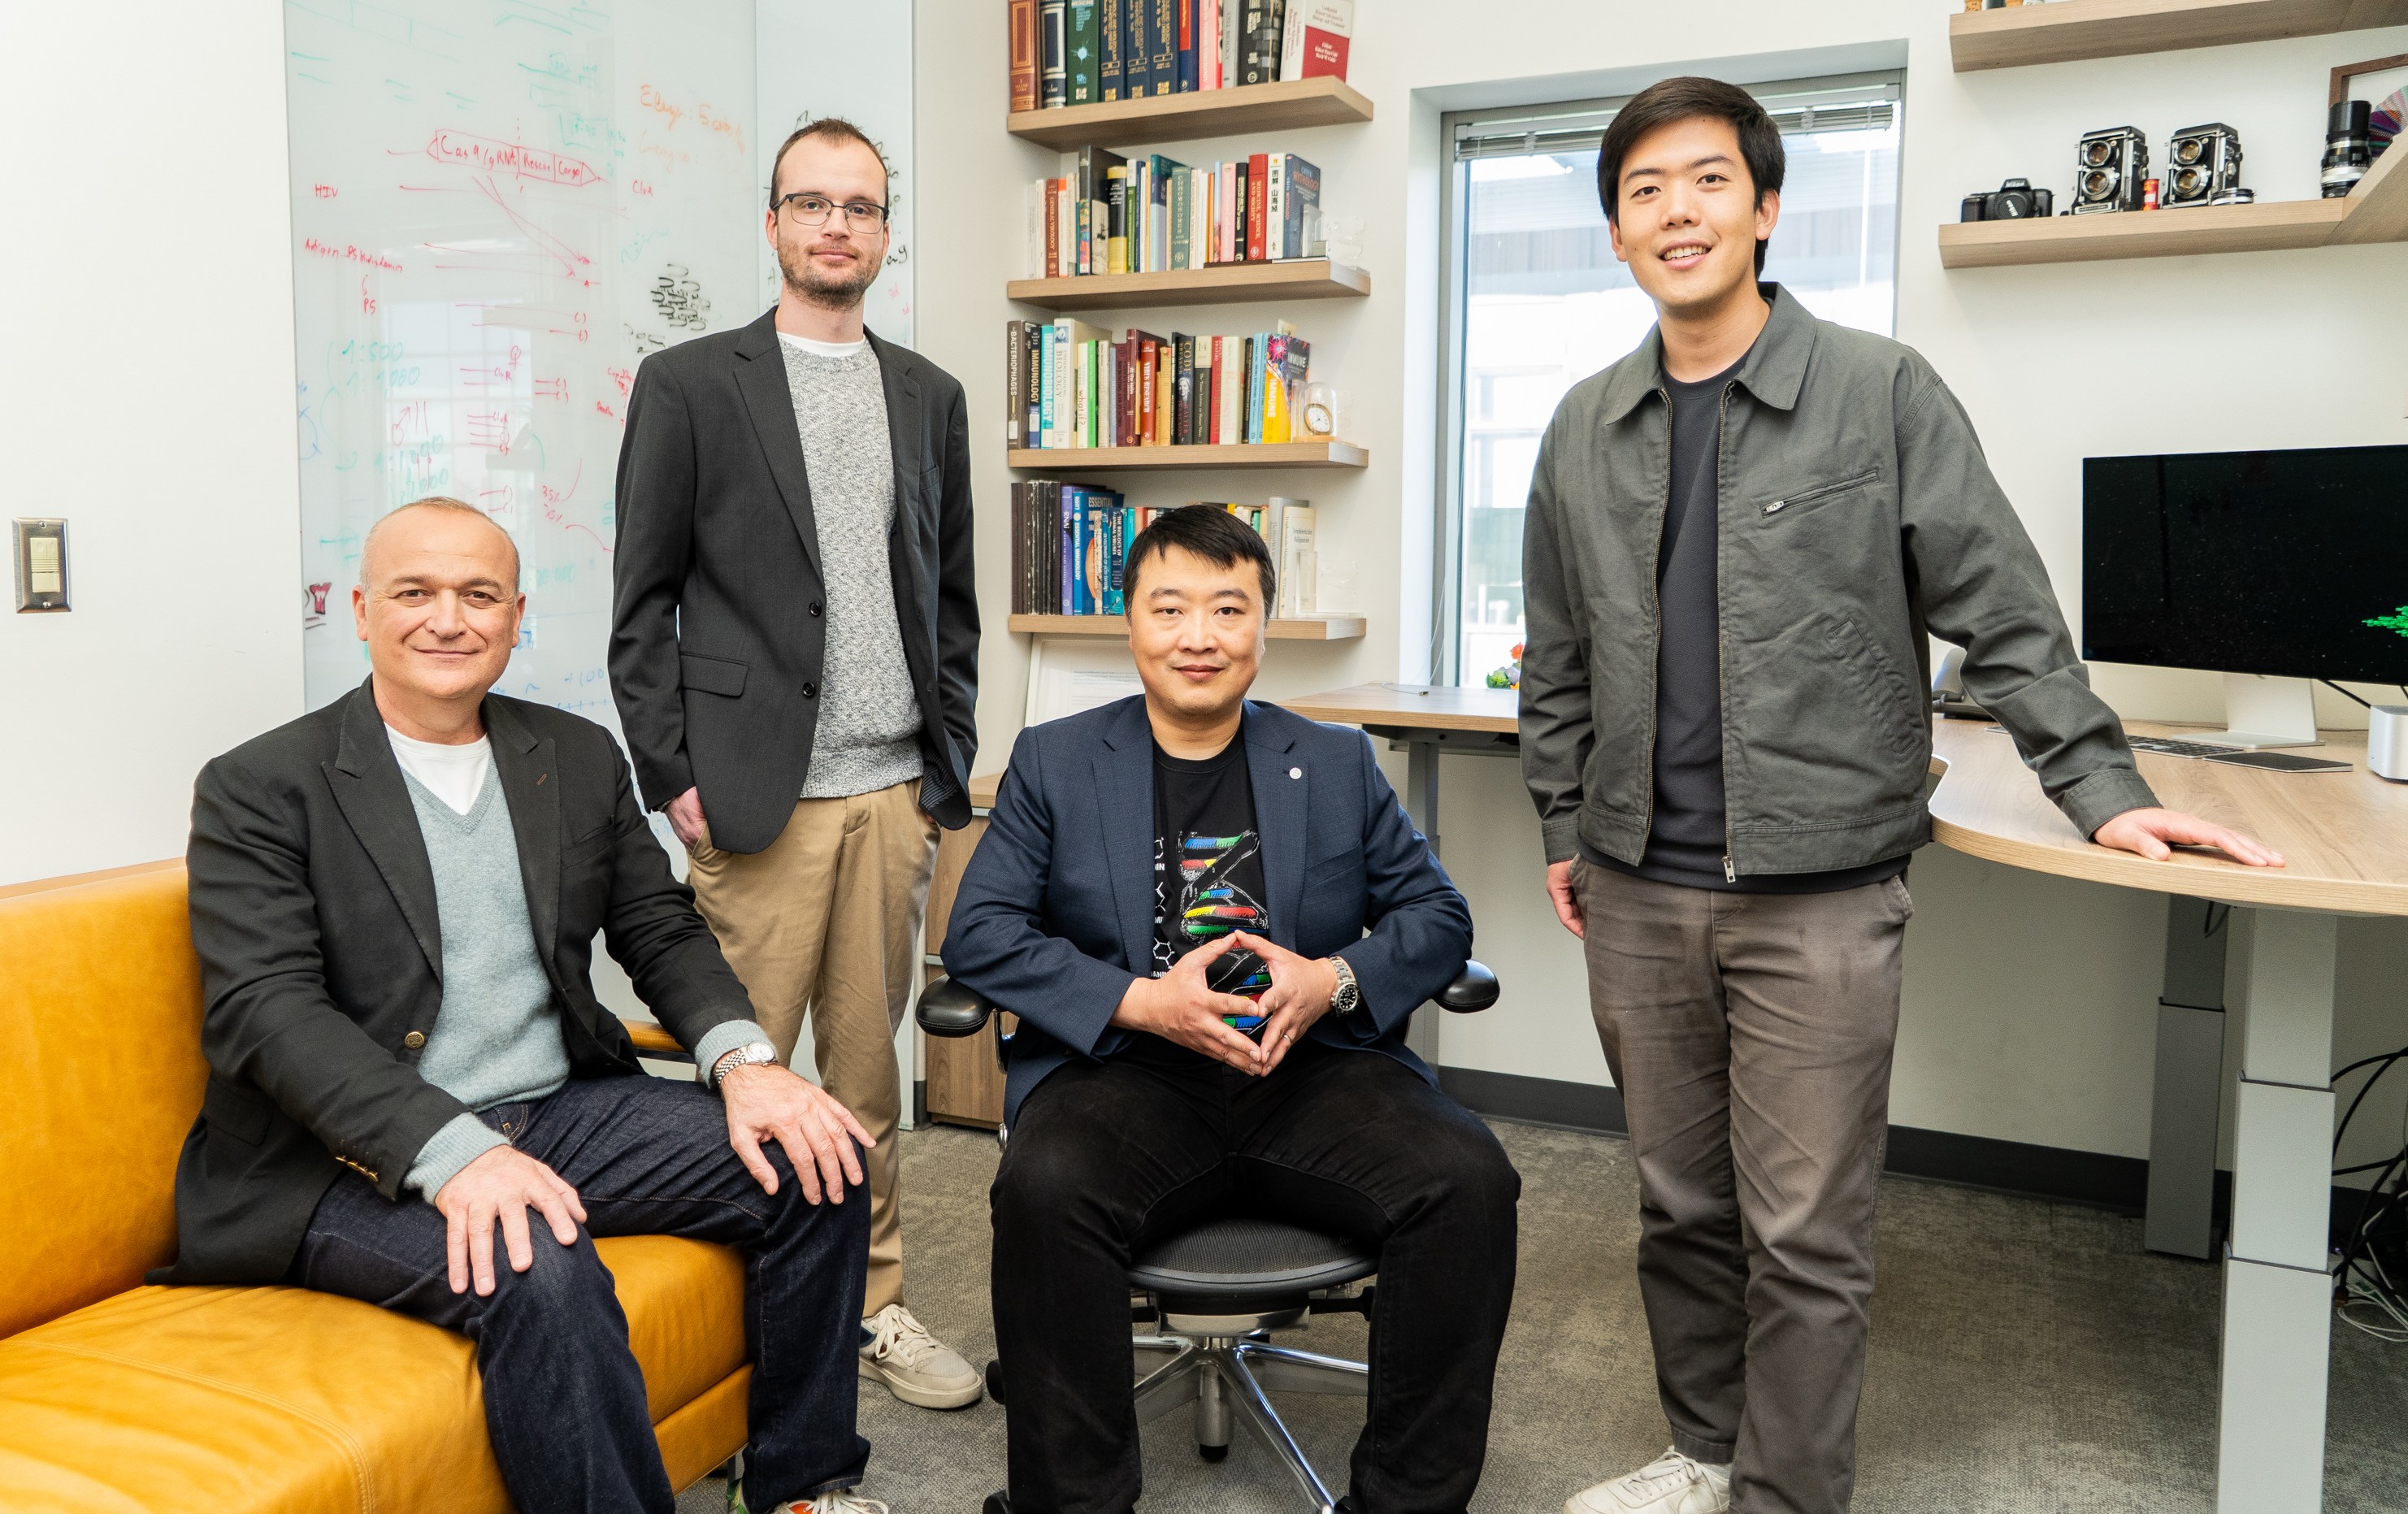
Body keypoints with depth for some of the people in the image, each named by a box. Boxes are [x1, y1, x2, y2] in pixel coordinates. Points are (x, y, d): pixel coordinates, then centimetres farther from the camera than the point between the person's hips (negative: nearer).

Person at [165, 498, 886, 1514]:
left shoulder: (580, 759, 12)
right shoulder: (259, 789, -4)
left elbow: (660, 928, 12)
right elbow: (264, 1010, -15)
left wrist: (742, 1059, -10)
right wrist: (451, 1151, -30)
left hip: (559, 1112, 6)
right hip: (357, 1161, -5)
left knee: (818, 1167, -8)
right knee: (539, 1275, -34)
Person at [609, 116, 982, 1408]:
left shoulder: (928, 396, 14)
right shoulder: (689, 384, 3)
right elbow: (642, 603, 1)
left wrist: (949, 765, 9)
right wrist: (672, 778, -6)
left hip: (892, 794, 4)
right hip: (758, 797, -3)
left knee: (869, 1068, 11)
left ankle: (874, 1305, 25)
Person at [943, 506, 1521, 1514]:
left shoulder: (1337, 763, 15)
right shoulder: (1053, 762, 10)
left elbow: (1437, 915, 11)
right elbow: (978, 931, 0)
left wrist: (1337, 980, -11)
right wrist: (1141, 1002, -14)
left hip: (1311, 1067, 2)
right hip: (1126, 1072, -1)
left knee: (1471, 1182, -23)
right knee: (1044, 1187, -33)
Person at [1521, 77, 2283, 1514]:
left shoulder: (1882, 394, -3)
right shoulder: (1586, 428, 8)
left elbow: (2002, 612, -2)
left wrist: (2103, 789, -7)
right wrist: (1566, 826, 14)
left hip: (1818, 896, -4)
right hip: (1638, 894, 4)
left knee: (1806, 1233, 3)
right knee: (1682, 1205, 16)